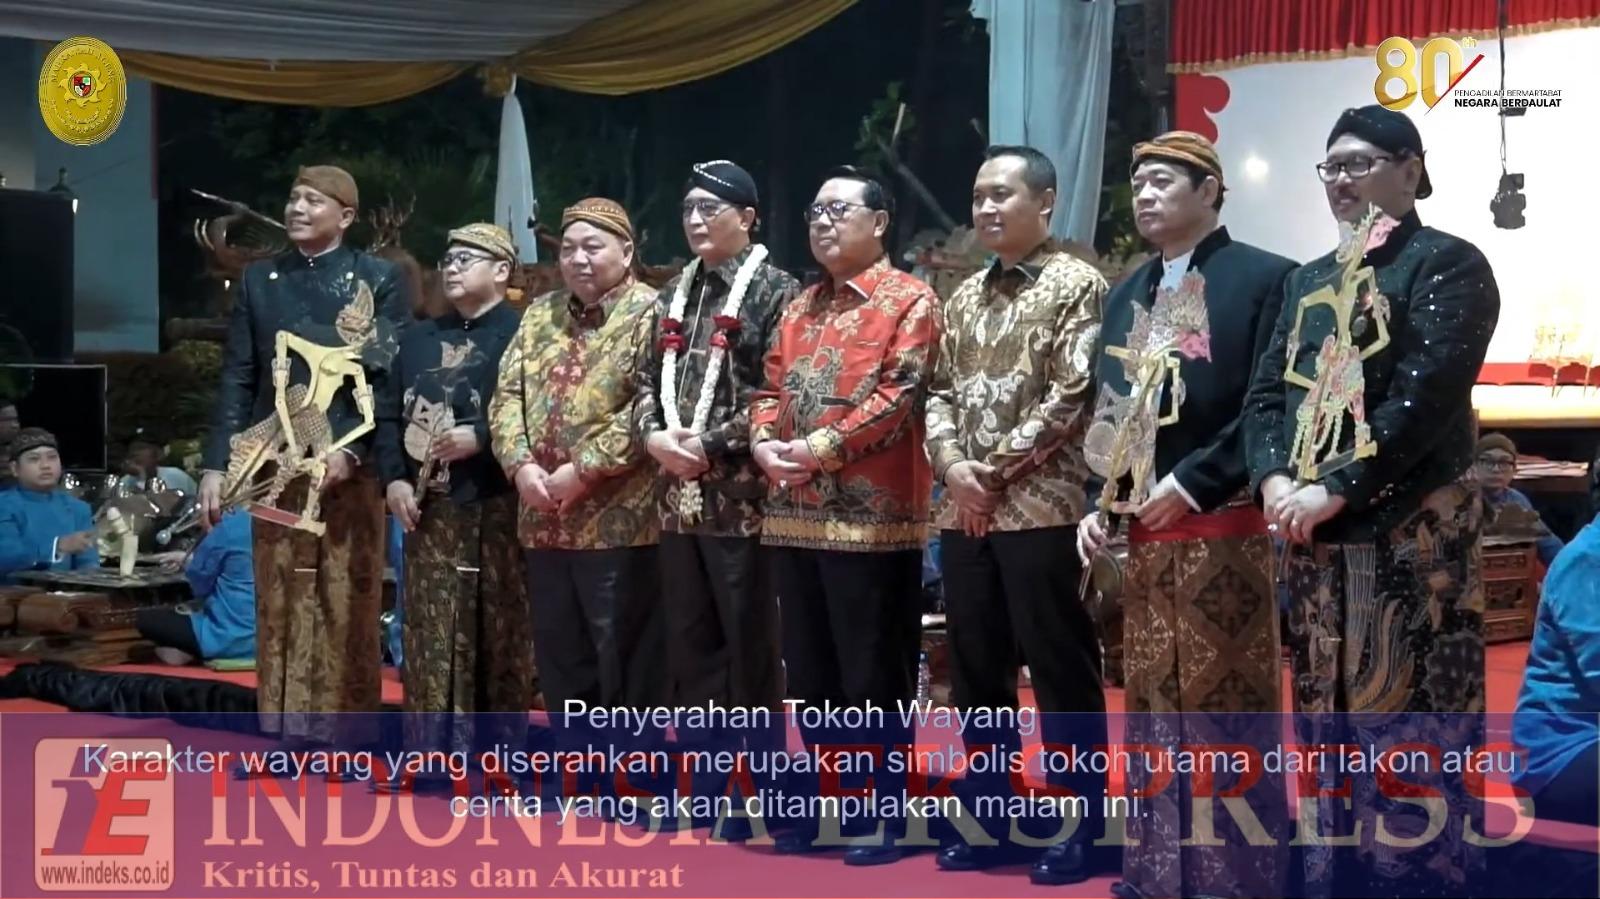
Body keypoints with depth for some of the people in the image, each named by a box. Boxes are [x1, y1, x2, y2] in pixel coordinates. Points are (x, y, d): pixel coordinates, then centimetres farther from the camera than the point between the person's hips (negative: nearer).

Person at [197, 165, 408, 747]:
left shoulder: (379, 280, 2)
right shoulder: (259, 279, 11)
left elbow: (393, 377, -5)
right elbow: (238, 377, 8)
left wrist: (350, 448, -16)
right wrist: (217, 463, 1)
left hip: (350, 466, -3)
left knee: (348, 607, 1)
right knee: (279, 606, 4)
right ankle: (284, 736, 10)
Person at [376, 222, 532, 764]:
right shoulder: (420, 339, 18)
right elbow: (390, 416, 16)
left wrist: (480, 437, -18)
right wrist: (394, 479, 2)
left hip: (497, 512, -5)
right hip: (430, 512, 5)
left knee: (499, 638, 1)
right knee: (430, 639, 5)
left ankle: (499, 757, 9)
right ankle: (433, 755, 11)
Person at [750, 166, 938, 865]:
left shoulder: (908, 300, -3)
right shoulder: (800, 307, 19)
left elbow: (900, 394, -14)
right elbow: (770, 387, 16)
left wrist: (821, 447, -17)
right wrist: (763, 441, -5)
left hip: (870, 516, -7)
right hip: (794, 515, 7)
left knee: (875, 674, -2)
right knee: (810, 671, 12)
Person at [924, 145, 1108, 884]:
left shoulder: (1076, 286, -4)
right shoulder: (965, 297, 16)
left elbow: (1071, 396, -12)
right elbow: (941, 391, 15)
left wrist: (998, 469, -12)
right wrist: (951, 462, -4)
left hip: (1043, 508, -7)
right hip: (965, 512, 7)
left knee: (1062, 672, -2)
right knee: (975, 673, 10)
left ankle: (1080, 827, 7)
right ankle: (992, 820, 20)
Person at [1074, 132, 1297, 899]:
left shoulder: (1264, 279, -5)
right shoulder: (1127, 295, 16)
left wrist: (1192, 483, -16)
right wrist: (1101, 502, 6)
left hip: (1221, 531, -6)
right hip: (1144, 535, 7)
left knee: (1225, 709, -1)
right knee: (1153, 706, 10)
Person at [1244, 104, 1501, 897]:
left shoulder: (1446, 265, -3)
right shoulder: (1308, 282, 18)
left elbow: (1426, 396, -14)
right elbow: (1267, 392, 11)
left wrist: (1334, 488, -18)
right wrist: (1274, 479, -8)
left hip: (1411, 536, -6)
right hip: (1313, 539, 7)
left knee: (1409, 727, -5)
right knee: (1328, 725, 10)